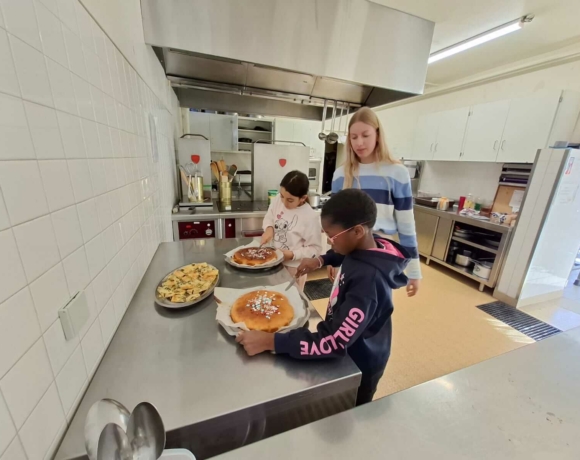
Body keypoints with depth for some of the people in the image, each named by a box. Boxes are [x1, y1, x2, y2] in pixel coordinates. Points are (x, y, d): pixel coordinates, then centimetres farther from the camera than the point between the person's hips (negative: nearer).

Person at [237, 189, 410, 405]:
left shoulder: (368, 280, -40)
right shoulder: (364, 248, -13)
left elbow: (335, 343, -38)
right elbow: (343, 256, 12)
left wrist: (270, 341, -37)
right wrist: (321, 260, -4)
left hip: (359, 363, -7)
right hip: (346, 350, 7)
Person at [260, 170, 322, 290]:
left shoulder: (311, 217, -26)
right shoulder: (278, 200, -11)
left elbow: (315, 248, -18)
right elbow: (269, 217, 7)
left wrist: (293, 255, -26)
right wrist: (269, 228, -14)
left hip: (293, 267, -5)